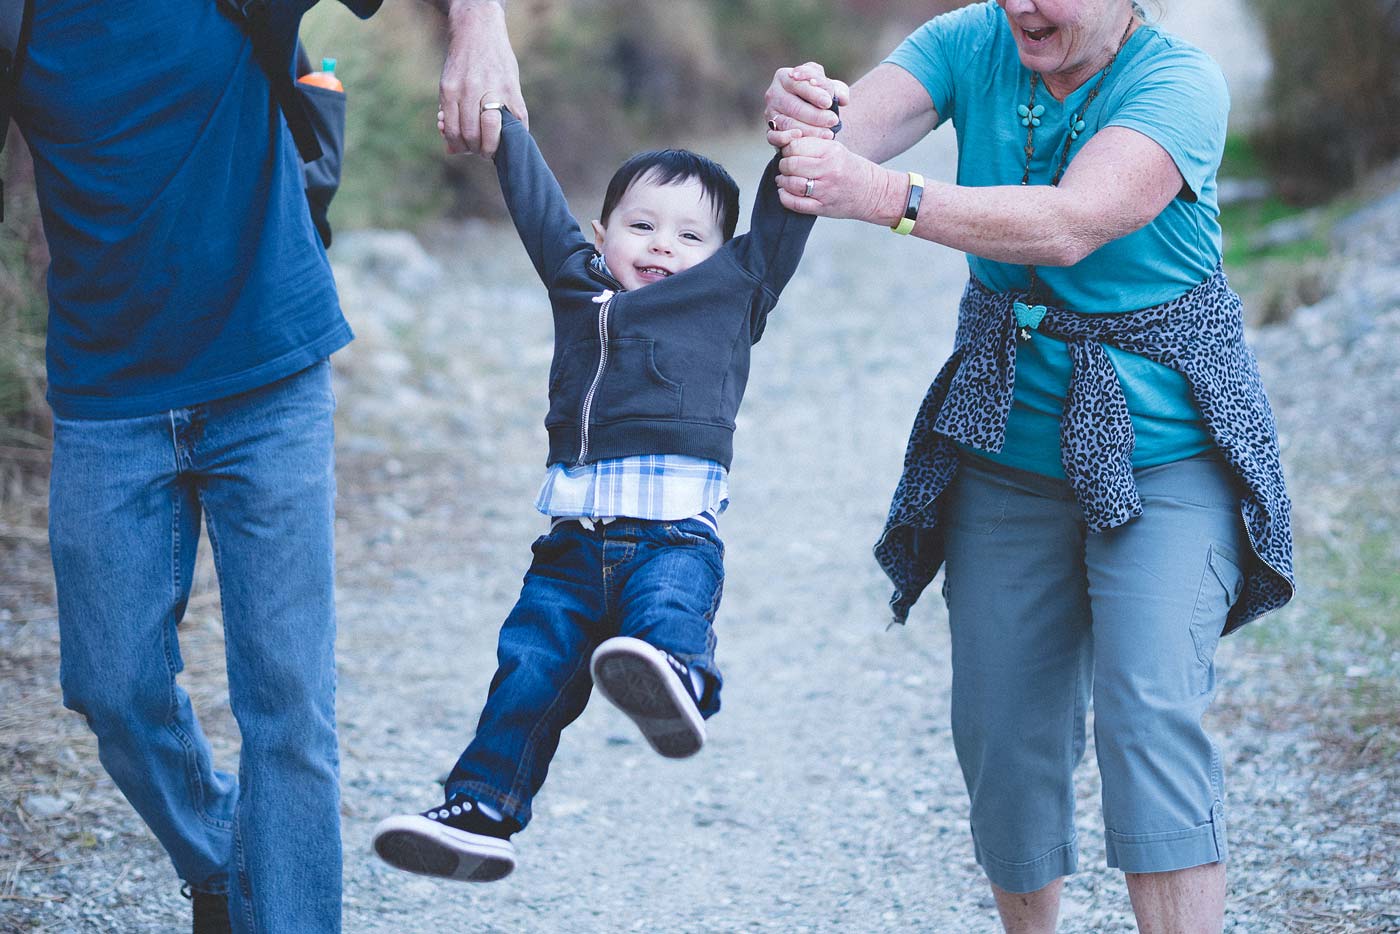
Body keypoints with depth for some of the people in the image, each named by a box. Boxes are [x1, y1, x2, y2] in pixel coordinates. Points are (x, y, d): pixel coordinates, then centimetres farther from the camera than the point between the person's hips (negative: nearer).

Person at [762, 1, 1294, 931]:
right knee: (1002, 730, 9)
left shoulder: (1179, 81, -18)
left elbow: (1071, 225, -34)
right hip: (1007, 459, 5)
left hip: (1162, 460, -4)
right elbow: (850, 135, -18)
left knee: (1150, 708, -21)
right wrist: (804, 114, -43)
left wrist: (886, 197, -45)